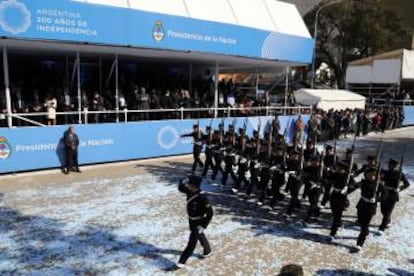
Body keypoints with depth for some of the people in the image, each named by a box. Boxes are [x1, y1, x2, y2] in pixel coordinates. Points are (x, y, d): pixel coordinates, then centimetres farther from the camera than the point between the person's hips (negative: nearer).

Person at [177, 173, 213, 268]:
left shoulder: (202, 198, -32)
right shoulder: (190, 192, -11)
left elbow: (210, 213, -27)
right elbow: (180, 188, 6)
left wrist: (203, 226, -26)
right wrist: (183, 182, -16)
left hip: (198, 222, -8)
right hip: (191, 221, 8)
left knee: (192, 242, 3)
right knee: (200, 236, 27)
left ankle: (182, 260, 14)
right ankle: (208, 251, 51)